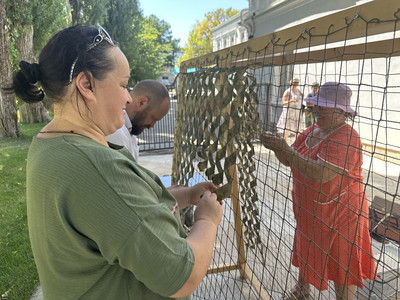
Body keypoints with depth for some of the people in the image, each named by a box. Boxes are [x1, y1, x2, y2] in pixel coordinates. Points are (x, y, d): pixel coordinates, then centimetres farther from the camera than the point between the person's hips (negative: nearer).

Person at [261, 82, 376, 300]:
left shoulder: (347, 137, -23)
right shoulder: (312, 131, 1)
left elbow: (322, 173, -35)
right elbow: (291, 161, 5)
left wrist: (286, 149, -33)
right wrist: (277, 147, -15)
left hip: (339, 215, -8)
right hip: (309, 210, 8)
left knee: (342, 265, 12)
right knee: (307, 250, 25)